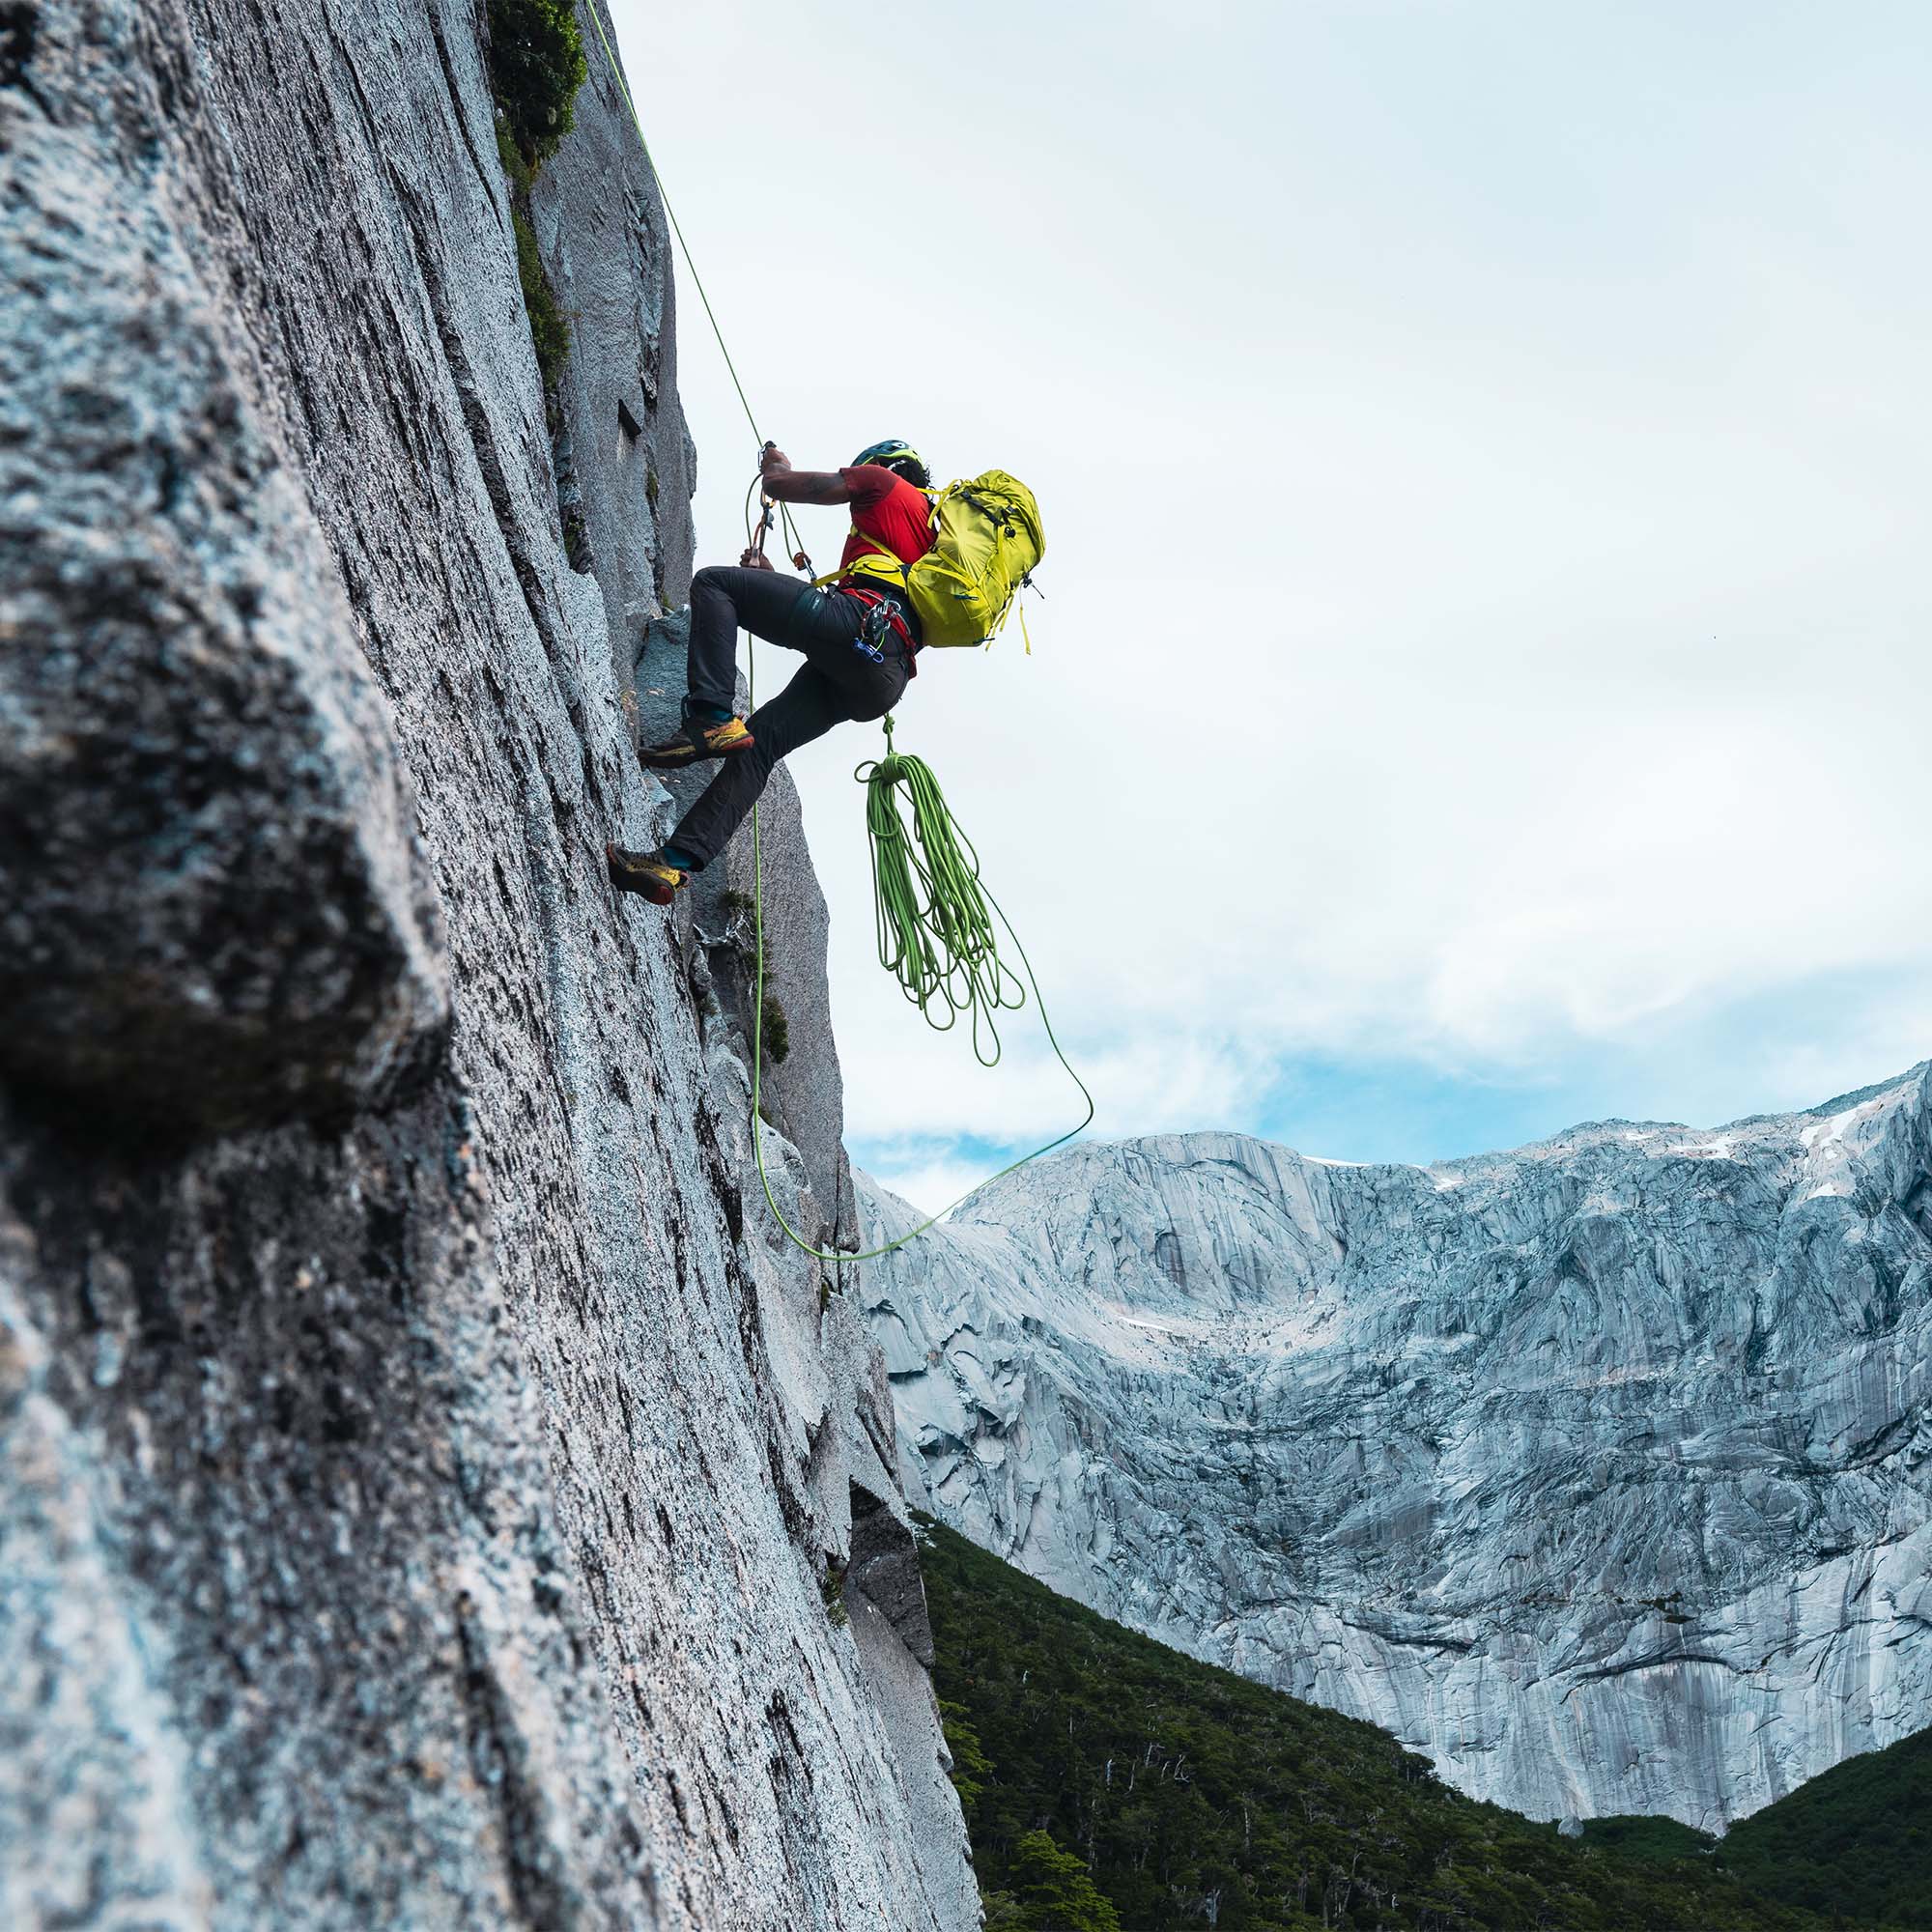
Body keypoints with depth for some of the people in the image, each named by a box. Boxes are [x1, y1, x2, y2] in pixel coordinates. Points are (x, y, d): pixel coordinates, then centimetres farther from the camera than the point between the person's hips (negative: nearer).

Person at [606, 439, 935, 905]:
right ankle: (675, 863, -4)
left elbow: (779, 485, 12)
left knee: (712, 583, 0)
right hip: (886, 674, 8)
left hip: (859, 625, -8)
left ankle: (711, 720, -17)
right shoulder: (931, 526, 40)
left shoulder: (885, 482, 17)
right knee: (756, 743, 6)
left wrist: (776, 465, 35)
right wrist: (770, 581, 42)